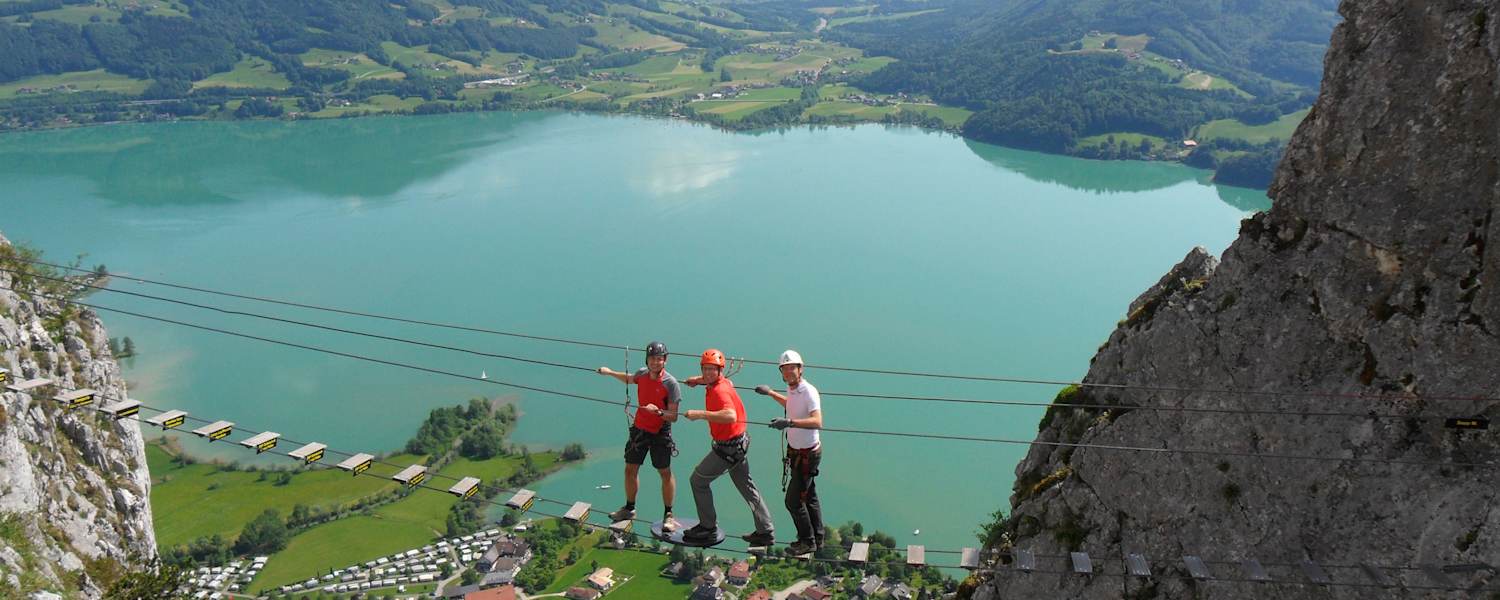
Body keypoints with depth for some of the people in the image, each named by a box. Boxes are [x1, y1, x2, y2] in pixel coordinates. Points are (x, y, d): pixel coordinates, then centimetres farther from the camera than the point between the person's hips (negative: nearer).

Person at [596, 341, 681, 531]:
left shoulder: (670, 383, -19)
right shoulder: (642, 373, -3)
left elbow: (673, 416, -19)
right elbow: (629, 379, 25)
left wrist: (658, 411, -36)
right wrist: (610, 372, 30)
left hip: (660, 432, -5)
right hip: (639, 428, 6)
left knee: (665, 472, -2)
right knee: (630, 468, 12)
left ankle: (668, 515, 10)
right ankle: (629, 508, 29)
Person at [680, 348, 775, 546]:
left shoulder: (719, 391, -26)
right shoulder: (724, 382, 3)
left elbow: (731, 415, -45)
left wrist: (700, 414, -46)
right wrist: (699, 379, 24)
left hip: (728, 447, -10)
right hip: (739, 442, 10)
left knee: (698, 480, 6)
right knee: (746, 485, 17)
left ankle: (708, 528, 16)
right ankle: (765, 531, 23)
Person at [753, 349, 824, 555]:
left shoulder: (809, 391, -24)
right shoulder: (791, 389, 3)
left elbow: (817, 422, -39)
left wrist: (790, 422, -49)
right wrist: (770, 393, 30)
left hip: (807, 454, -9)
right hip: (796, 451, 9)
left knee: (793, 500, -3)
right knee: (809, 496, 20)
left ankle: (807, 542, 13)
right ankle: (817, 539, 33)